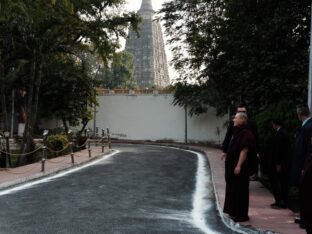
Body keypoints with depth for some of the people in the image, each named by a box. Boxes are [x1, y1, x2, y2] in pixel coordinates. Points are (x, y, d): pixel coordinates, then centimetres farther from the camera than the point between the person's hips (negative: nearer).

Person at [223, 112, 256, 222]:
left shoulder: (246, 134, -17)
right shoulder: (238, 132, 14)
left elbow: (244, 150, -23)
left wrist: (239, 166, -25)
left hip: (239, 167, -10)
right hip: (233, 166, 10)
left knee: (240, 191, -2)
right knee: (233, 190, 16)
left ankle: (241, 215, 7)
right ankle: (234, 212, 26)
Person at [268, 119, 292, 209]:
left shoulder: (279, 134, -15)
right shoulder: (286, 133, 14)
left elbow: (278, 150, -20)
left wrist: (278, 164, -18)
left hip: (279, 163, -9)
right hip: (286, 163, 9)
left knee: (275, 182, -3)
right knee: (284, 183, 11)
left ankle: (279, 201, -4)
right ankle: (283, 202, 15)